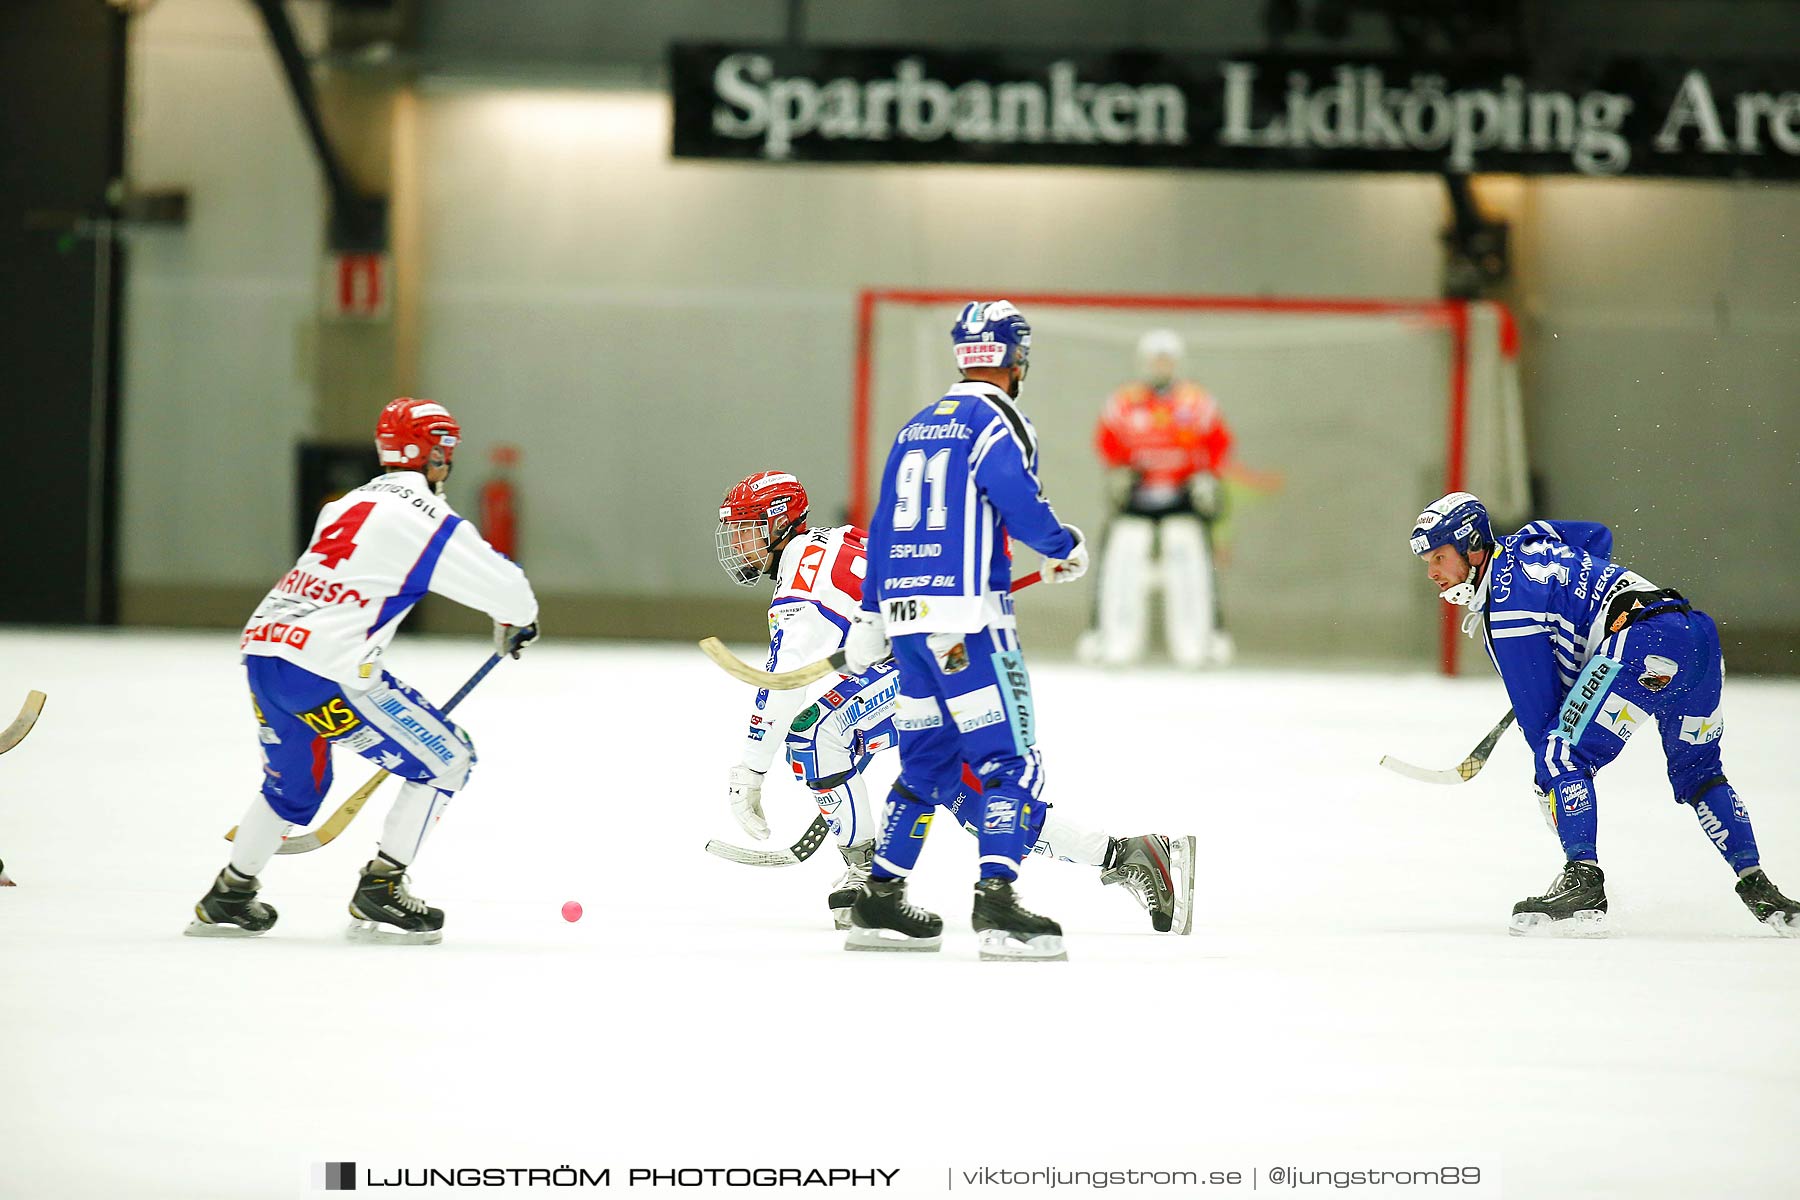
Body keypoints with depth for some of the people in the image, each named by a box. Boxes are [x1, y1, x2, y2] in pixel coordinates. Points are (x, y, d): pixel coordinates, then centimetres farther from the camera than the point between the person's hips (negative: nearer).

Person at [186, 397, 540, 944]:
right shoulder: (427, 520, -6)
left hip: (263, 650, 9)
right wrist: (516, 624, 21)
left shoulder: (349, 505, 21)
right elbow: (504, 586, -4)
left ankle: (228, 899, 36)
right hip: (323, 669, -9)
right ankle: (379, 891, 1)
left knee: (294, 781, 31)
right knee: (445, 759, 3)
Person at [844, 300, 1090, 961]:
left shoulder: (916, 429, 18)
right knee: (1011, 761, -8)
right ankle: (996, 906, -19)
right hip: (964, 620, -8)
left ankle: (879, 903, 18)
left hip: (904, 612, 8)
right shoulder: (995, 422, -7)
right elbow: (1020, 503, -20)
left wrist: (870, 619, 24)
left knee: (928, 762, 17)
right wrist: (1067, 548, -1)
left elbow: (884, 526, 20)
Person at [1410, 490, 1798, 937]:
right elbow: (1597, 537, 42)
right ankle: (1758, 890, 22)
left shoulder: (1507, 607, -5)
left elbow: (1538, 712, -4)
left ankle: (1583, 883, -22)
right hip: (1699, 631, 10)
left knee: (1564, 754, -11)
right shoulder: (1523, 543, 21)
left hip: (1643, 641, -10)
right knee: (1697, 773, 24)